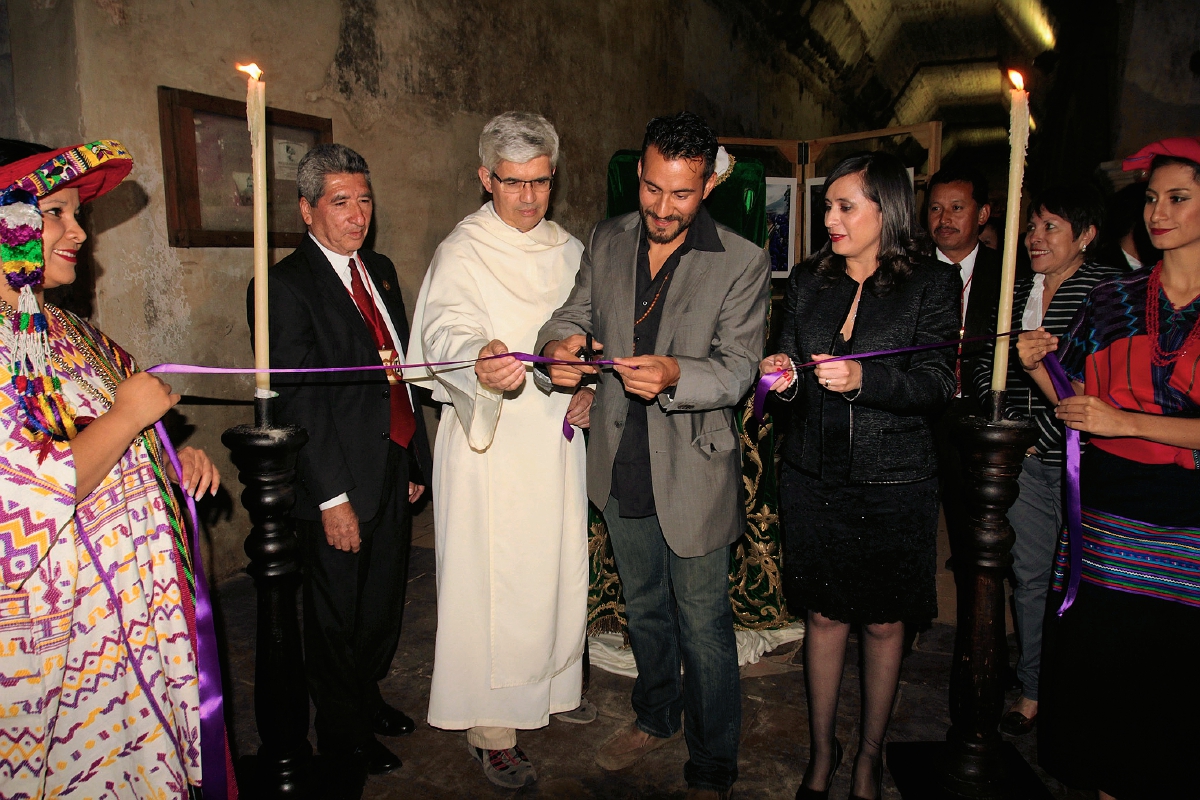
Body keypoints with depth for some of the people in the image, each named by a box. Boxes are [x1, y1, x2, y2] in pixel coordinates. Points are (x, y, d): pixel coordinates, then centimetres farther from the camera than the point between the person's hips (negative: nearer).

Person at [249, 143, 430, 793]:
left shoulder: (379, 271, 10)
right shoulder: (284, 287, -14)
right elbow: (298, 403, -18)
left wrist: (416, 460, 13)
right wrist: (332, 497, -18)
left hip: (394, 471, 7)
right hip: (341, 485, -7)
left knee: (384, 603, 22)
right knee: (337, 618, 11)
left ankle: (367, 696, 46)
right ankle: (342, 737, 33)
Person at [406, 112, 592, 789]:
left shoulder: (569, 250, 10)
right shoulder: (463, 253, -10)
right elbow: (447, 332, -26)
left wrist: (590, 388, -1)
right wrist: (481, 364, -48)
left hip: (559, 438, 6)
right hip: (494, 443, -6)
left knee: (557, 569, 18)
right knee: (496, 584, 0)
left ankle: (550, 687, 40)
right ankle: (493, 731, 17)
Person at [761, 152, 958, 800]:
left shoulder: (932, 283, -3)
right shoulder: (807, 282, 7)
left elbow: (936, 387, -9)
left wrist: (862, 379, -24)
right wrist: (784, 378, -13)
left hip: (894, 484, -2)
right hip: (814, 476, 3)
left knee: (884, 623, 10)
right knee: (825, 615, 11)